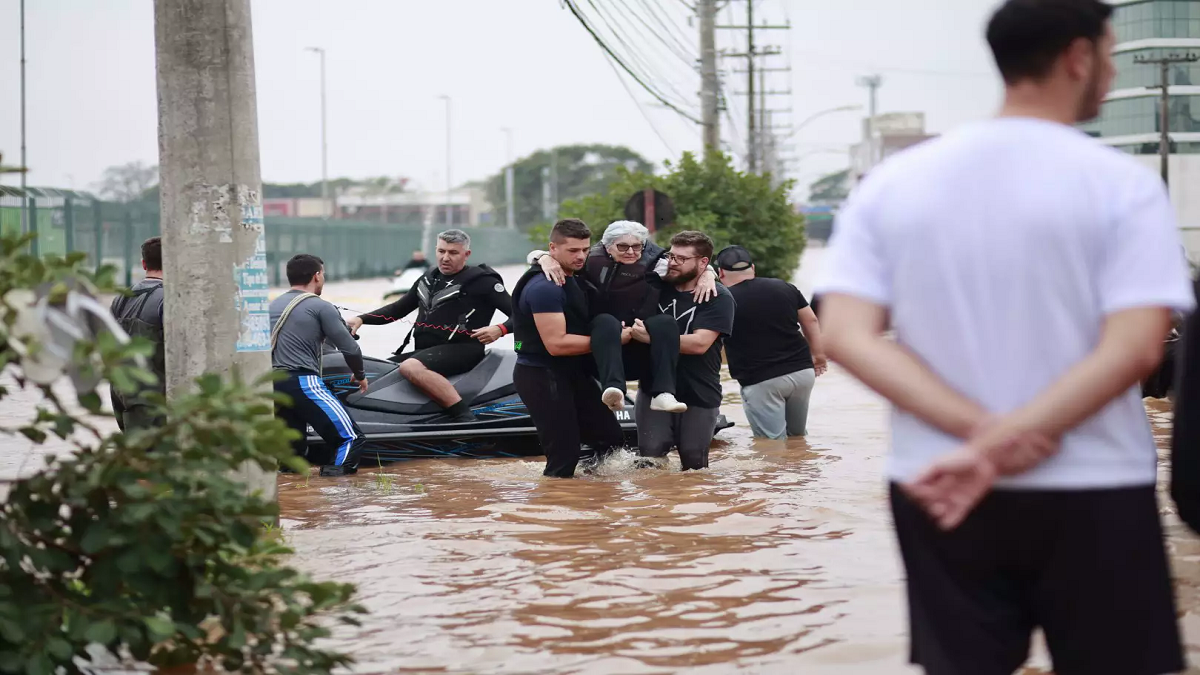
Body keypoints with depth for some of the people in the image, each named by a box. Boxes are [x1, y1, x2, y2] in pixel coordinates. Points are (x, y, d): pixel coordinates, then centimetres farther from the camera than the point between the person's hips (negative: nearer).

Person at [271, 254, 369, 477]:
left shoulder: (273, 306, 19)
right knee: (352, 438, -7)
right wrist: (359, 375, 18)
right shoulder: (321, 307, -1)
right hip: (302, 382, -7)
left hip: (271, 384, 7)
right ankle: (336, 471, -30)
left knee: (295, 451, 15)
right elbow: (350, 349, -2)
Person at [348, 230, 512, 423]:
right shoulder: (429, 279, 18)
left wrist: (500, 329, -30)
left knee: (411, 368, -36)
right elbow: (398, 309, 27)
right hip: (425, 350, 9)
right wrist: (362, 319, 14)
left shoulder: (481, 281, -5)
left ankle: (464, 418, -39)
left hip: (460, 349, -9)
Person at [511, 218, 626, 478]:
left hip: (574, 374, 10)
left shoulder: (576, 280, 13)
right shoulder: (544, 287, -19)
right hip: (542, 377, -10)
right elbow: (556, 344, -24)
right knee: (564, 456, -10)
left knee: (611, 439, 13)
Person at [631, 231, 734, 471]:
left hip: (700, 396, -3)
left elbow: (699, 343, -20)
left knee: (693, 464, 8)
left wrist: (650, 337, -22)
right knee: (649, 458, -8)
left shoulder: (718, 298, -8)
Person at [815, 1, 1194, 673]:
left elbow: (847, 335, -5)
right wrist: (995, 448, -17)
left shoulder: (893, 182, 4)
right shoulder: (1121, 184, -7)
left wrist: (977, 429, -13)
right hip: (1091, 495, -3)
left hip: (939, 488, 3)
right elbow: (1134, 348, -17)